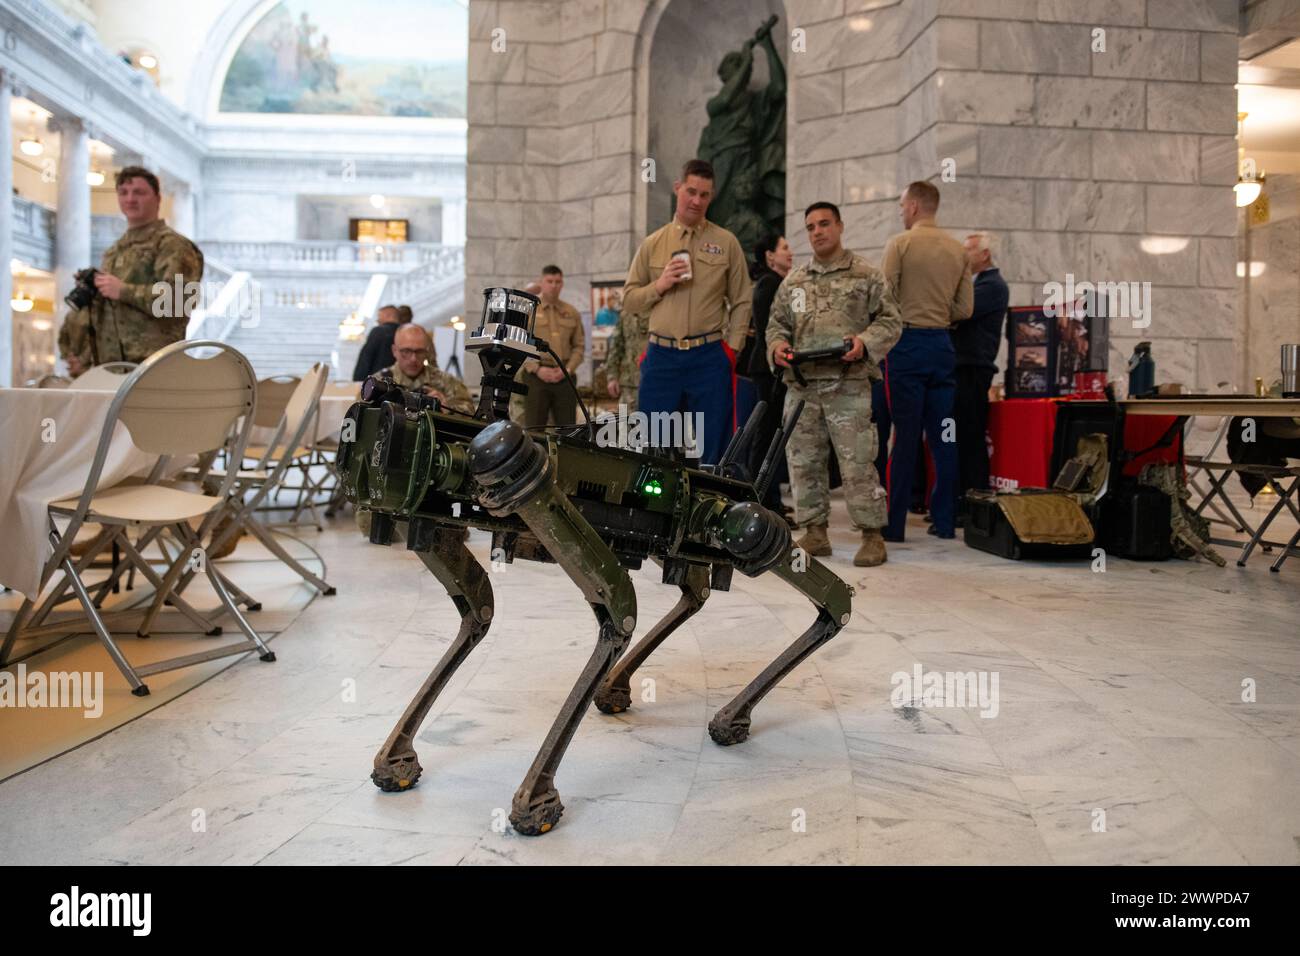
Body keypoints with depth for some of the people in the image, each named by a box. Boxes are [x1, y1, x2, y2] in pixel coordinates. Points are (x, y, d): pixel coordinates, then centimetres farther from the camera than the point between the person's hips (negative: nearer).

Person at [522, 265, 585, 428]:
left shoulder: (572, 313, 13)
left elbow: (579, 346, 12)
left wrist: (567, 369, -5)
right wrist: (537, 369, -11)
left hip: (564, 376, 3)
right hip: (536, 375, -3)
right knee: (534, 429, -5)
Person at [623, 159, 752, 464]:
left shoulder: (726, 243, 8)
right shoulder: (652, 244, 11)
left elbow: (741, 302, 7)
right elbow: (629, 298, 12)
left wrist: (731, 349, -2)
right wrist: (659, 285, -6)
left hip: (709, 357, -1)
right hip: (661, 356, 1)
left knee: (710, 449, 3)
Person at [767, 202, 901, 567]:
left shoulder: (867, 275, 5)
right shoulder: (793, 281, 17)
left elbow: (890, 321, 3)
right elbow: (777, 322, 20)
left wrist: (866, 343, -15)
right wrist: (777, 345, -1)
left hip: (848, 384, -4)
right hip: (802, 384, 5)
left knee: (857, 462, -6)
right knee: (803, 460, 6)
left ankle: (872, 535, 3)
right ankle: (815, 531, 18)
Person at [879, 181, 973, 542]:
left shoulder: (900, 243, -5)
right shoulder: (958, 249, 10)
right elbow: (965, 308, 9)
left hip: (907, 343, -5)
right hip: (942, 343, 5)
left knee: (904, 435, -3)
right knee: (944, 436, 7)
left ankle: (894, 523, 0)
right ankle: (944, 520, 12)